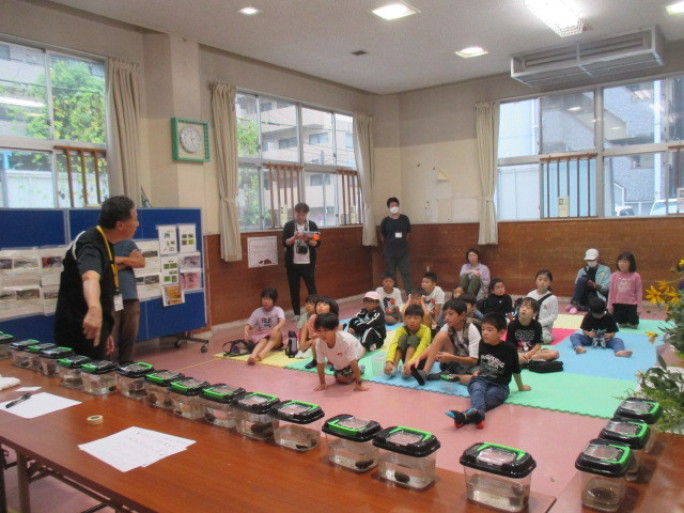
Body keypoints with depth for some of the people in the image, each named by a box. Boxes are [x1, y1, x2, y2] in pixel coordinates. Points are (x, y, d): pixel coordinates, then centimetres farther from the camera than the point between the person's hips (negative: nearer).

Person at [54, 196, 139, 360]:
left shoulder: (103, 243, 8)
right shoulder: (92, 246, -23)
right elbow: (90, 277, -46)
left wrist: (105, 331, 25)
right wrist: (95, 309, -67)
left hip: (91, 331, 10)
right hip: (81, 333, -10)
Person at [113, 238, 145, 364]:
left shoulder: (128, 243, 13)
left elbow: (141, 262, 3)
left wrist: (121, 259, -10)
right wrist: (129, 260, -5)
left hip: (131, 297, 4)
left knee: (130, 335, 10)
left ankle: (126, 364, 21)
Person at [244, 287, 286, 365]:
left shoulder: (278, 310, -6)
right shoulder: (257, 312, 2)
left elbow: (282, 321, -25)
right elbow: (248, 324, -3)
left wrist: (276, 328, -47)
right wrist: (246, 332, -27)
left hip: (275, 340, -1)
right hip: (261, 338, 1)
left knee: (277, 332, -35)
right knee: (263, 341, -35)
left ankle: (262, 354, -55)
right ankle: (253, 356, -66)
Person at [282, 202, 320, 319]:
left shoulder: (312, 225, 2)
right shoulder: (289, 225, 1)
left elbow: (317, 243, -3)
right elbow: (285, 242, -6)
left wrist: (307, 239, -20)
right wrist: (295, 237, -23)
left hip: (308, 263, 0)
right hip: (292, 263, 1)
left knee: (312, 288, 0)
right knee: (294, 289, 6)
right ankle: (296, 314, 16)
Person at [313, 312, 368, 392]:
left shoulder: (346, 340, -44)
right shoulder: (319, 343, -33)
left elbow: (353, 363, -37)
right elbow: (320, 364, -19)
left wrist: (359, 384, -31)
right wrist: (322, 383, -12)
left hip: (355, 352, -4)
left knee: (344, 379, -13)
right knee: (338, 379, 5)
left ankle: (359, 370, 11)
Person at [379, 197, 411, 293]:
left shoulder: (404, 219, 2)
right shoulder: (385, 221, -4)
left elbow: (407, 233, 12)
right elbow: (382, 237, 5)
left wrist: (402, 243, 10)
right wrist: (390, 245, 8)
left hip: (403, 252, 1)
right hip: (389, 253, -1)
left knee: (406, 273, 0)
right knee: (390, 274, 7)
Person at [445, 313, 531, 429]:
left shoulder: (509, 348, -5)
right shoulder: (482, 345, 5)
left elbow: (515, 371, 9)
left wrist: (521, 387, 20)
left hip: (499, 385, -3)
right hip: (481, 380, 3)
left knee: (489, 395, -35)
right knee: (477, 388, -34)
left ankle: (465, 416, -63)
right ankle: (478, 413, -66)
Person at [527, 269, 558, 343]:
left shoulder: (552, 298, -8)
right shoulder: (530, 294, 1)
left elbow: (554, 315, -8)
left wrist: (540, 323, -17)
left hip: (544, 327, -3)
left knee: (543, 338, -30)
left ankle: (549, 336, 5)